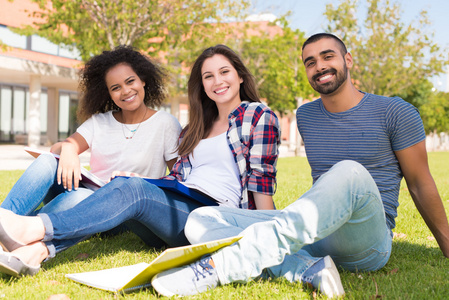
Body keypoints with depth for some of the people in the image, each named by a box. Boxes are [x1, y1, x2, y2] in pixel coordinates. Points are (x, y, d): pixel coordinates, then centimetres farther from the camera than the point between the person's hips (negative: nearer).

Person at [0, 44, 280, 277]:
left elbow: (262, 180, -4)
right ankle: (37, 250, -39)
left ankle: (35, 228, -40)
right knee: (124, 184, -22)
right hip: (176, 210, 6)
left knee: (134, 190, -29)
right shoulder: (197, 127, 26)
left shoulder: (259, 116, 7)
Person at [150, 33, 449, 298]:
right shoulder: (306, 116, 15)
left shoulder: (395, 113, 1)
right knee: (201, 220, -14)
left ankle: (219, 266, -46)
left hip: (367, 243, -4)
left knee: (351, 172, -39)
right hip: (314, 236, 4)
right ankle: (311, 270, -34)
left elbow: (421, 184, 6)